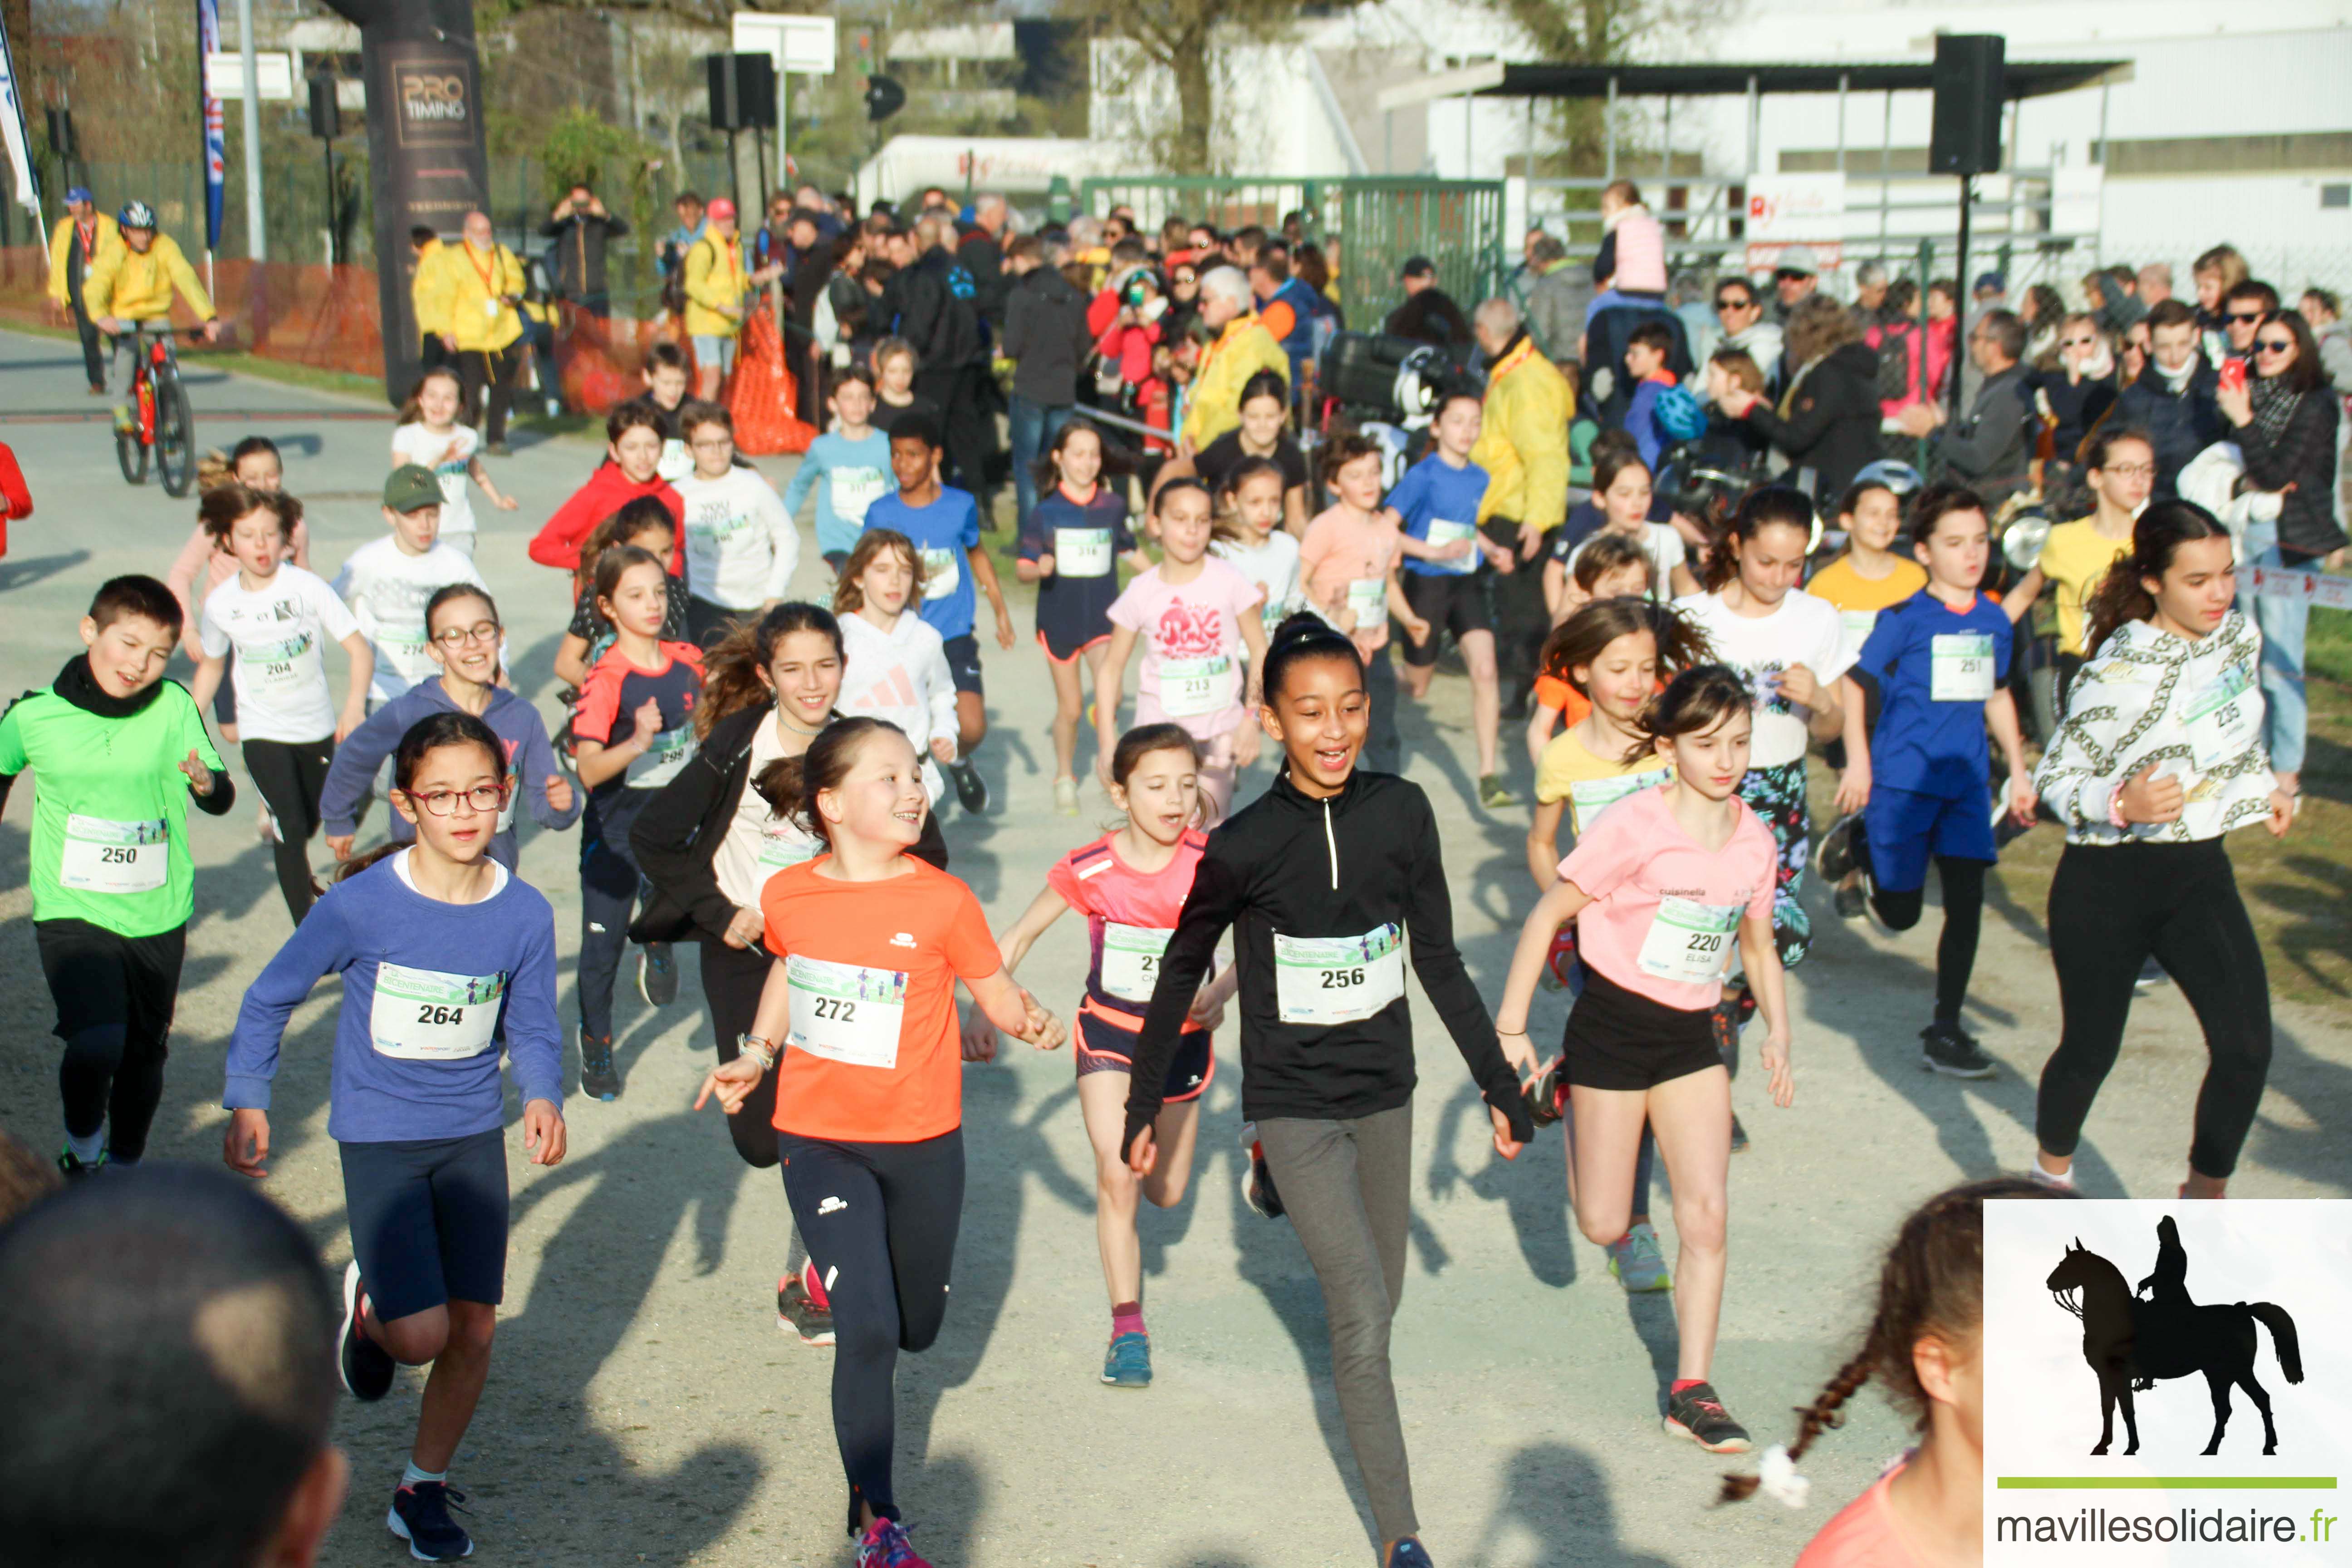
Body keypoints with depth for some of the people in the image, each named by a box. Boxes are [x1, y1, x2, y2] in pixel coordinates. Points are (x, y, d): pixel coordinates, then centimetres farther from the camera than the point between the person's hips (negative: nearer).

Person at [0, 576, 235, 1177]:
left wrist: (205, 781, -32)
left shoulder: (174, 707, -7)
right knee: (97, 1043, -23)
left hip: (158, 916, 2)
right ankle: (82, 1146, 9)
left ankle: (125, 1165, 42)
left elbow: (222, 800, -11)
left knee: (144, 1051, 16)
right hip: (73, 911, -2)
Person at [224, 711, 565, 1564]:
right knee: (423, 1336, -10)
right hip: (379, 1140, -3)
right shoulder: (361, 903, -15)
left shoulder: (525, 913, -7)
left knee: (474, 1332, 6)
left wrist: (543, 1097, -15)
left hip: (474, 1137, 3)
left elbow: (532, 1026, 4)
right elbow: (270, 998, -2)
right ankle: (368, 1306, 27)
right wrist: (248, 1102, -7)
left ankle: (424, 1491, 29)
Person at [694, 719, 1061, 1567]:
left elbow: (997, 992, -2)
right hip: (819, 1139, -1)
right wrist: (756, 1054, 9)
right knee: (867, 1328, -14)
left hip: (922, 1144, 1)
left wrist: (1032, 1020, -16)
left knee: (917, 1329, 17)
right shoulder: (788, 897, -4)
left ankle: (847, 1270, 53)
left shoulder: (943, 900, -11)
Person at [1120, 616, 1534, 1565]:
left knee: (1381, 1300, 18)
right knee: (1363, 1315, -11)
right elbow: (1179, 978, -4)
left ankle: (1276, 1177, 46)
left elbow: (1440, 962, 3)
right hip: (1292, 1102, -4)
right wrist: (1142, 1110, 2)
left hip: (1384, 1093, 5)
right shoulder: (1244, 846, -18)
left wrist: (1498, 1084, 6)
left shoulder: (1402, 811, -8)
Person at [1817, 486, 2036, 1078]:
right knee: (1900, 914, 3)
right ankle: (1860, 842, 34)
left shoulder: (1994, 619, 7)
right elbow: (1854, 684, -6)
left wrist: (2018, 773, 19)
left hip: (1966, 780, 4)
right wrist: (1858, 760, -12)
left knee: (1966, 904, -1)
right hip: (1902, 779, -4)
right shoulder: (1906, 619, -8)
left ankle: (1945, 1033, 12)